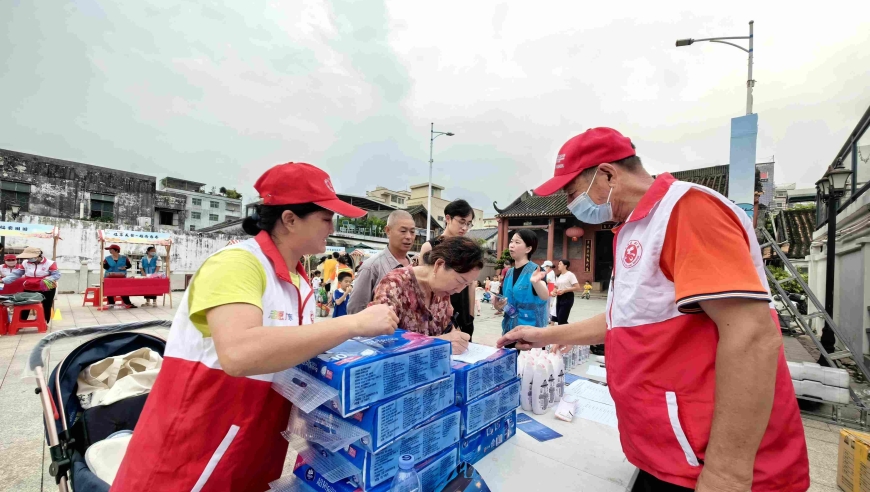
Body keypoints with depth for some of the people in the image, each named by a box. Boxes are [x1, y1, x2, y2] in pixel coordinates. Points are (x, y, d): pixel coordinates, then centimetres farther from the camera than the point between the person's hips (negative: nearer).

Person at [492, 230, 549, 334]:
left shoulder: (535, 270, -11)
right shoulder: (508, 273, 7)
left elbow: (545, 296, -28)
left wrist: (535, 282, -47)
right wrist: (498, 305, -6)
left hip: (530, 328, -6)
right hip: (510, 327, 6)